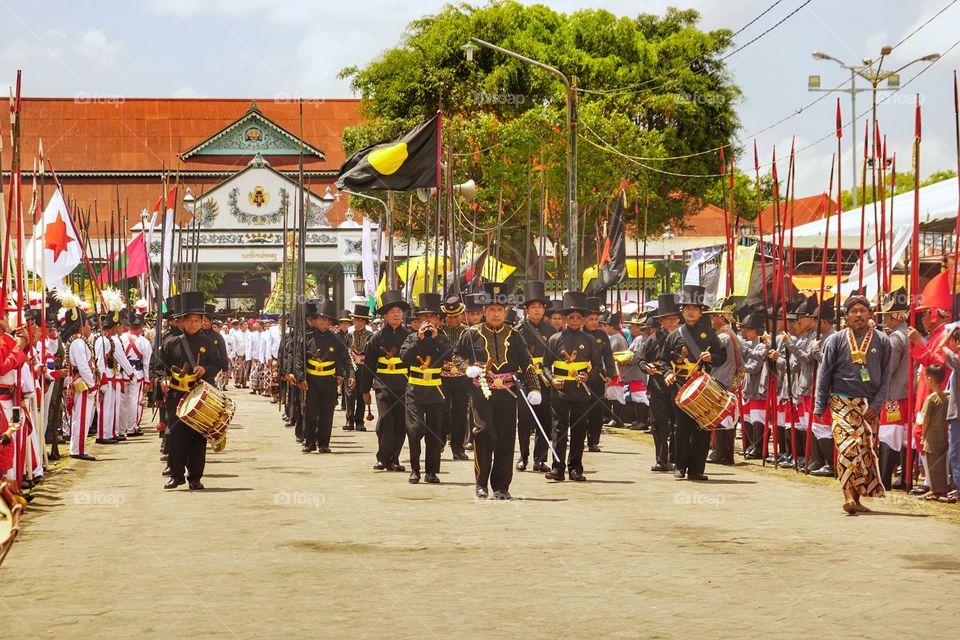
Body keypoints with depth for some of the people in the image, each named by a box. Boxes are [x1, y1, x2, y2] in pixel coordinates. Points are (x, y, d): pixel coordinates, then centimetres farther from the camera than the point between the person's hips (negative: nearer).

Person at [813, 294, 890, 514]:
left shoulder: (881, 341, 6)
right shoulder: (836, 340, 3)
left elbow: (885, 376, 6)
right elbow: (824, 375, 4)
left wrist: (876, 405, -4)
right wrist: (819, 406, -1)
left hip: (869, 404, 2)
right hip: (842, 403, -2)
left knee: (866, 449, 4)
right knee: (848, 445, -16)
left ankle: (856, 497, 14)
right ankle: (849, 496, -22)